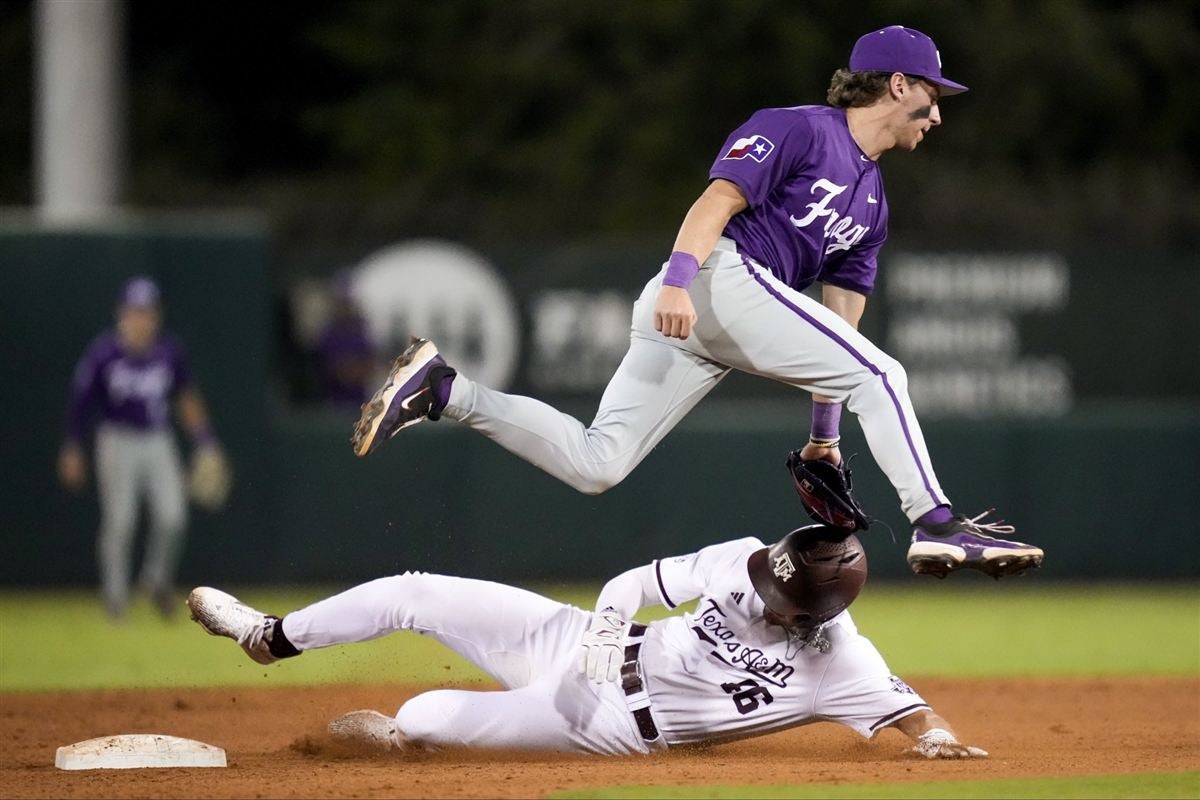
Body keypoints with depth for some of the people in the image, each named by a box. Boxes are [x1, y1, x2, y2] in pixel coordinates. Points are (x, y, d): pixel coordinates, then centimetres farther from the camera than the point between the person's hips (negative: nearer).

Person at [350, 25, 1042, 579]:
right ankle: (937, 525, -19)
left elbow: (838, 325, 26)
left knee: (593, 464, -3)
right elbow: (719, 200, -12)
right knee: (880, 374, -14)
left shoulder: (872, 201, 27)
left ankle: (442, 390, 1)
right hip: (719, 275, -9)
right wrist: (679, 278, -27)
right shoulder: (798, 129, 1)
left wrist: (826, 430, 20)